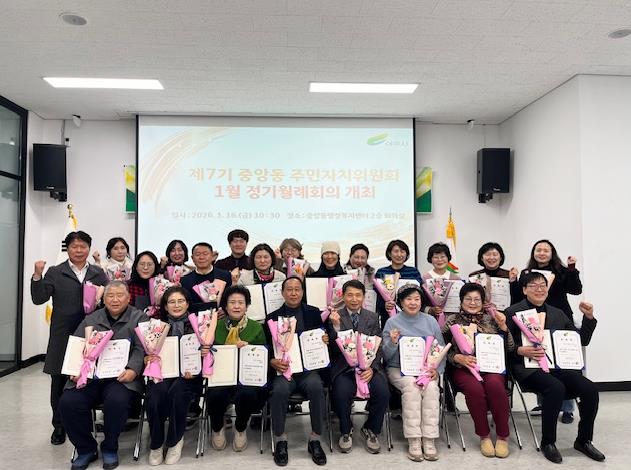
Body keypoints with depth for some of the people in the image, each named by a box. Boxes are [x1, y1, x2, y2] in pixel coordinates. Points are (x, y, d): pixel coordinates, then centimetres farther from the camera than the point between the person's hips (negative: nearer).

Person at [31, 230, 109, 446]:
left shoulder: (98, 273, 10)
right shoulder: (55, 273, 5)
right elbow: (38, 299, -3)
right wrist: (37, 276, -16)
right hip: (63, 336, 0)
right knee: (59, 383, 8)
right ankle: (59, 426, 25)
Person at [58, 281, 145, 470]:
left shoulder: (138, 318, 8)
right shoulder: (90, 320, 20)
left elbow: (141, 348, -3)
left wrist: (132, 370, -20)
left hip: (121, 377, -3)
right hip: (89, 377, 4)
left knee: (116, 401, -32)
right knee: (68, 402, -21)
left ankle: (110, 448, -2)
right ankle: (85, 449, 5)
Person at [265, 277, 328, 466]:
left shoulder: (314, 313, 11)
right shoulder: (273, 317, 11)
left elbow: (325, 336, 13)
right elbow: (266, 348, 8)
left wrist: (325, 340, -11)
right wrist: (273, 362, -12)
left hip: (309, 367, 0)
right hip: (283, 369, 0)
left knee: (316, 387, -31)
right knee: (279, 390, -31)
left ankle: (315, 439, -12)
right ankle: (280, 440, -8)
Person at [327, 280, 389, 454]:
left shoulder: (373, 317, 12)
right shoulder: (335, 317, 6)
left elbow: (378, 348, 7)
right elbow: (334, 349, -1)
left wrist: (372, 368, -11)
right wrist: (336, 326, -17)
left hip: (369, 366, 2)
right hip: (344, 367, -2)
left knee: (383, 392, -25)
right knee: (341, 394, -30)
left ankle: (371, 430, 5)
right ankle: (346, 431, 2)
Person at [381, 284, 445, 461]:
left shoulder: (431, 321, 9)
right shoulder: (392, 322, 2)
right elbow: (386, 356, 2)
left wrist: (437, 369, -7)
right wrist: (392, 342, -18)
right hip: (399, 368, -2)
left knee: (431, 387, -29)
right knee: (411, 386, -31)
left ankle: (429, 440, -21)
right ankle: (413, 441, -25)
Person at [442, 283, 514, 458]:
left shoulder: (491, 319, 14)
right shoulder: (452, 321, 8)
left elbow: (510, 348, 9)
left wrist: (502, 326, -4)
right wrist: (459, 357, -16)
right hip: (462, 368, -1)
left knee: (494, 384, -31)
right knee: (474, 388, -32)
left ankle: (503, 437, -13)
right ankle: (484, 436, -11)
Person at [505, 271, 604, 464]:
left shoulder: (557, 314, 20)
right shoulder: (513, 313, 4)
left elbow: (582, 340, 19)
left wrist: (588, 318, 7)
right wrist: (520, 350, -19)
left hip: (557, 365, 5)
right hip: (527, 368, -5)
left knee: (590, 389, -17)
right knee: (556, 388, -32)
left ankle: (584, 440, 5)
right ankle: (548, 442, -11)